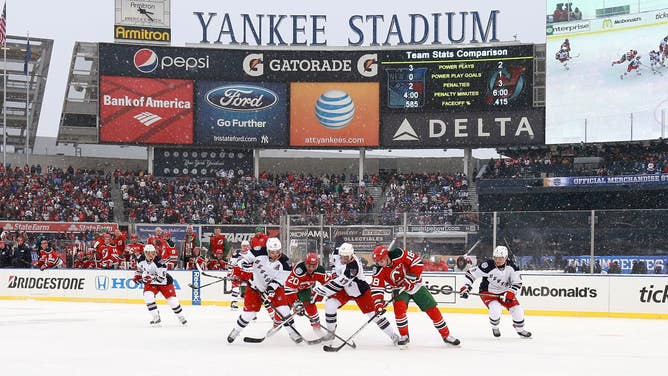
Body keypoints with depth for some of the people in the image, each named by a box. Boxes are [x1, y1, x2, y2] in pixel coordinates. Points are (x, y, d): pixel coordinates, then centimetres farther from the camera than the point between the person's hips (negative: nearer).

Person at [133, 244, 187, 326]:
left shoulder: (158, 261, -29)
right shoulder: (141, 260, -11)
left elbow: (161, 276, -35)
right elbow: (140, 268, 15)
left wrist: (151, 277, -46)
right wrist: (137, 276, 4)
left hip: (164, 282, -4)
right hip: (151, 283, 4)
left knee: (172, 300, 0)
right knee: (148, 296, -23)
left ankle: (181, 317, 25)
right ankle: (156, 317, -12)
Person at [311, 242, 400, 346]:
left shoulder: (353, 266, -38)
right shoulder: (338, 253, -16)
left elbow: (338, 283, -42)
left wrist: (319, 290, -43)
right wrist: (335, 272, 2)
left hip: (361, 291, -6)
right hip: (345, 290, 7)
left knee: (373, 313, -8)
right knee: (329, 305, -12)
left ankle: (392, 335, 7)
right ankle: (331, 332, 4)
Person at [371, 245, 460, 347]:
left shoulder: (399, 255, -26)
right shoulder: (379, 271, -18)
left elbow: (417, 261, -21)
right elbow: (376, 288, -18)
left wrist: (410, 278, -26)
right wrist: (378, 304, -31)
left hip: (415, 285, -1)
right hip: (400, 290, 1)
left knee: (432, 309, -1)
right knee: (399, 307, -27)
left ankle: (446, 335, 13)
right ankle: (404, 336, -8)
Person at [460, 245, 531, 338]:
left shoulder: (511, 267, -14)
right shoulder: (488, 266, -25)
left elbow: (517, 282, -6)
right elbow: (472, 273, -19)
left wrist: (510, 293, -20)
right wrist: (466, 286, -25)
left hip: (504, 292, 4)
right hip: (488, 292, -4)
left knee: (516, 309, -5)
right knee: (495, 309, -27)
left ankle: (520, 329, 23)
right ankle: (495, 328, 5)